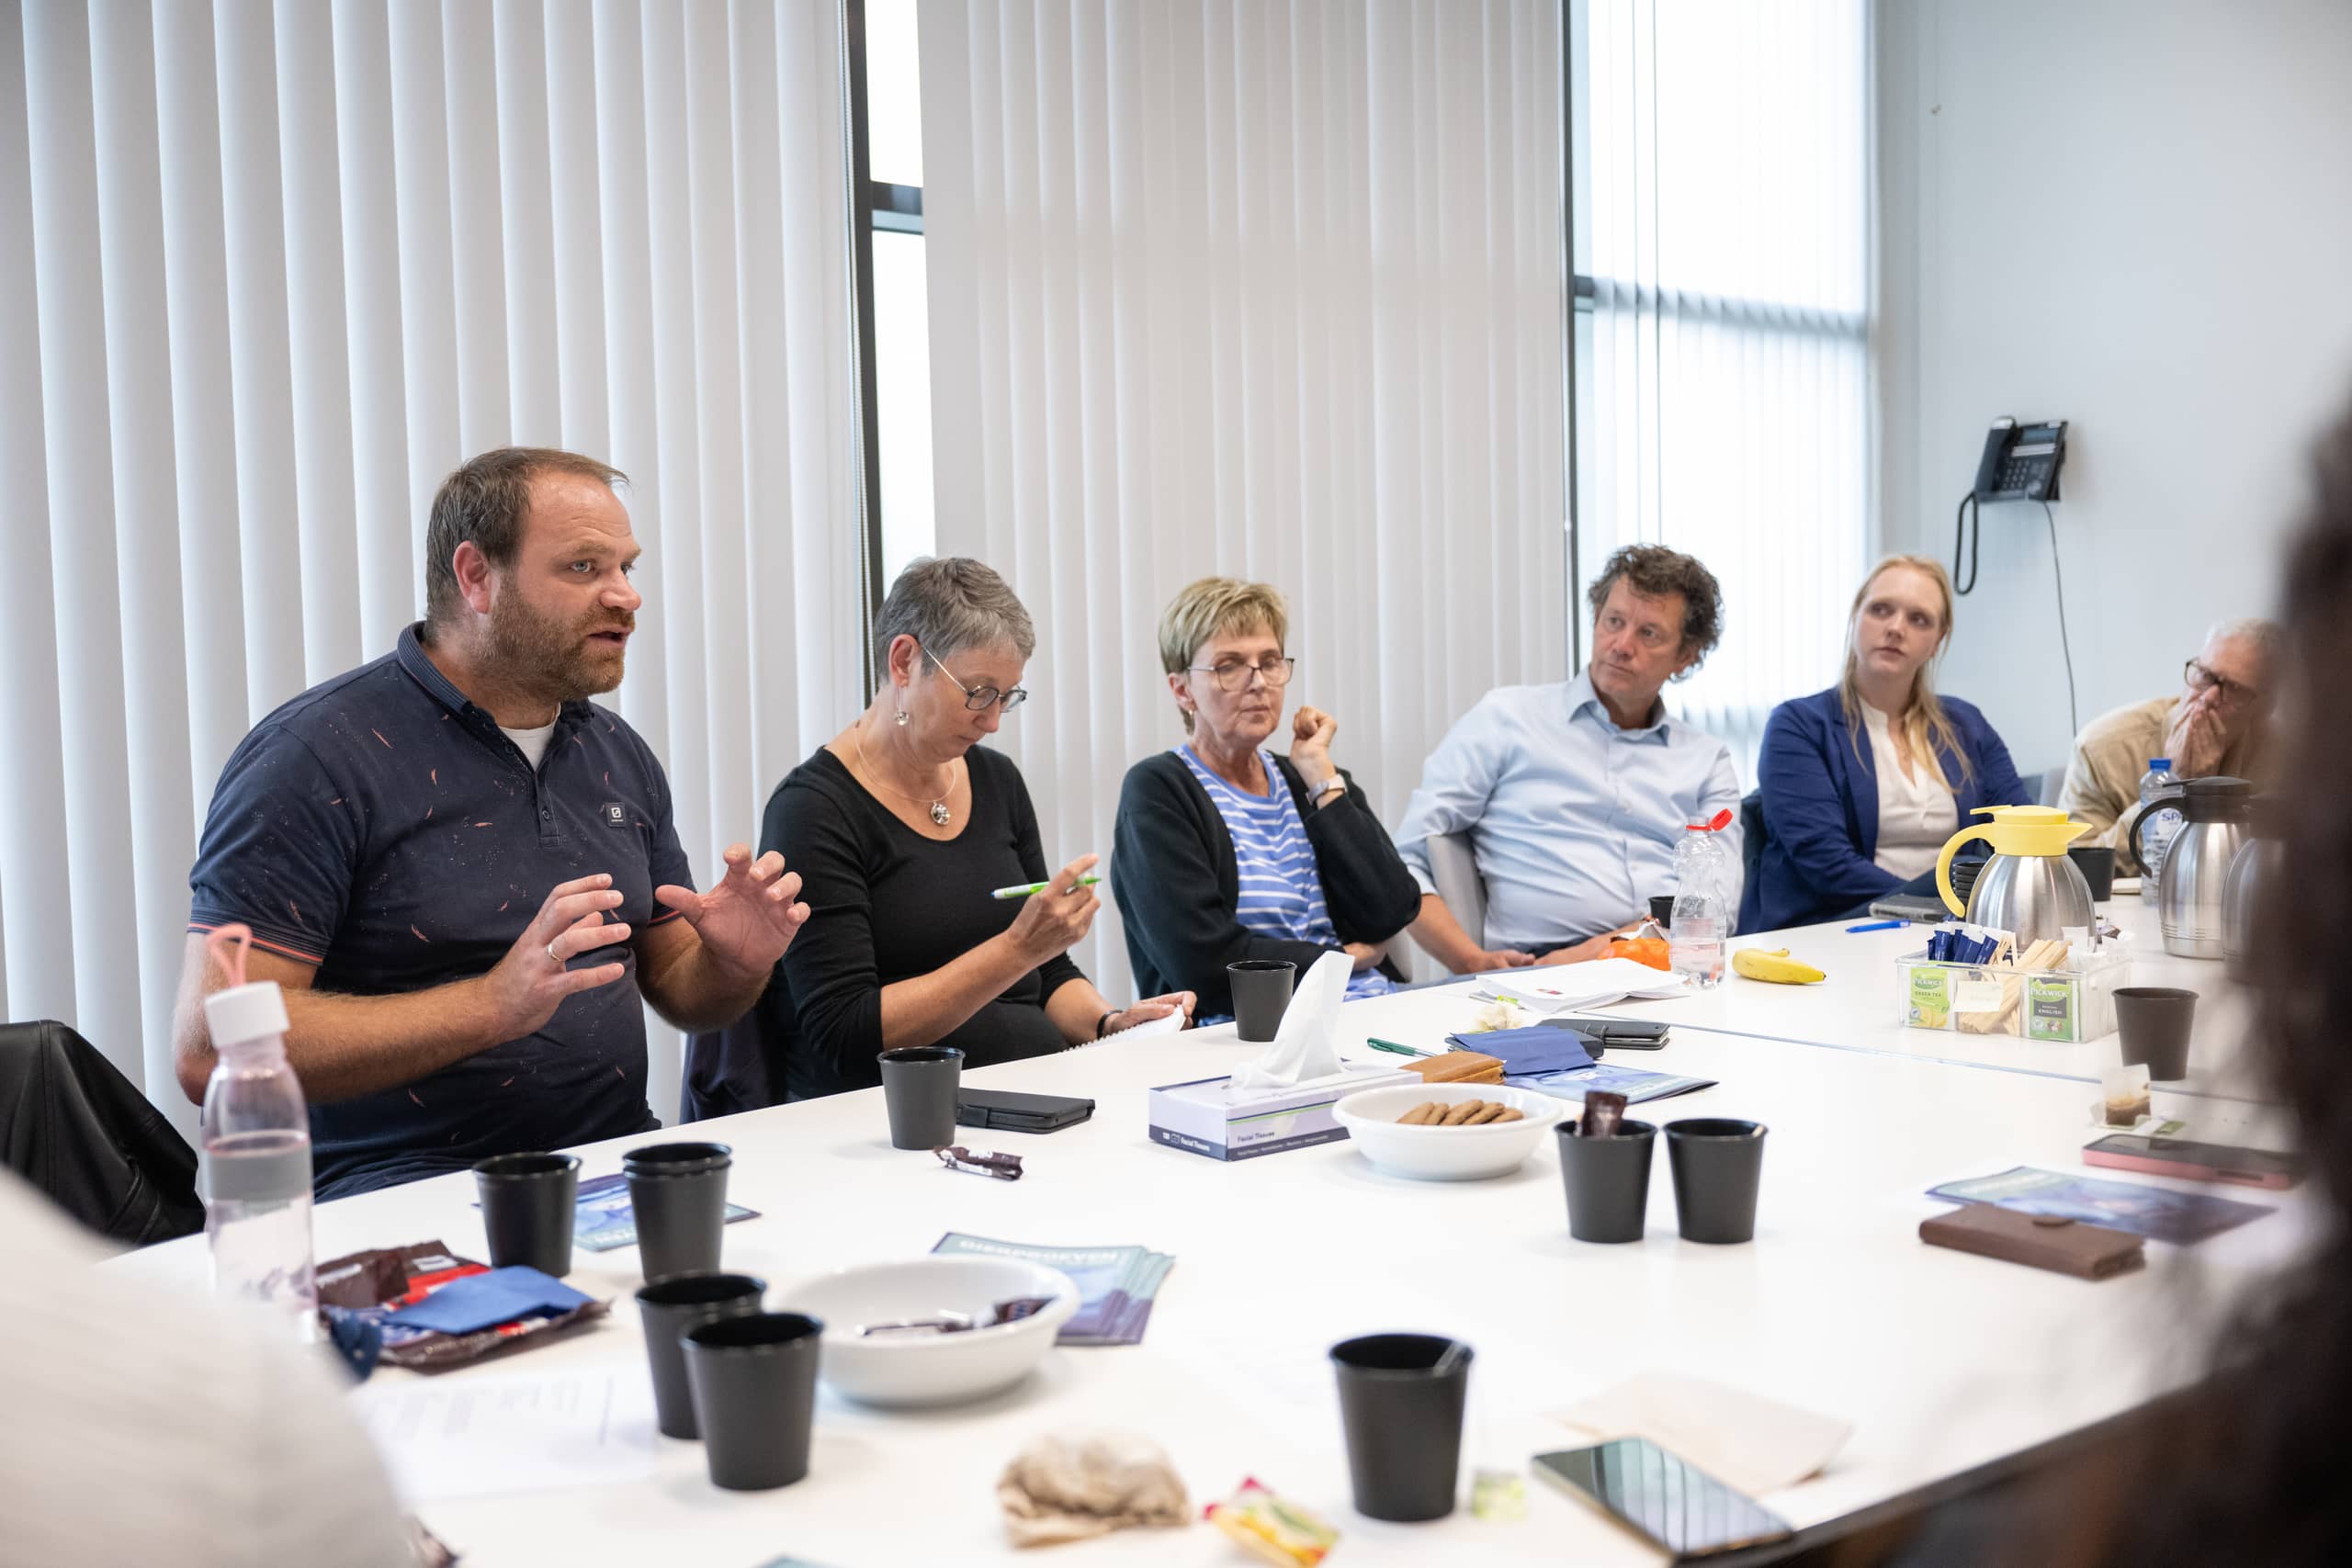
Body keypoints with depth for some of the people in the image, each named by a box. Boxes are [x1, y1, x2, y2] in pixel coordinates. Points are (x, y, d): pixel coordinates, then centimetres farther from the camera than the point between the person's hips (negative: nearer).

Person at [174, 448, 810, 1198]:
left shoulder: (618, 754, 15)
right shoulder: (318, 753, -8)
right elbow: (209, 1049, -16)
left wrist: (737, 966, -2)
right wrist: (493, 1005, -24)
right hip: (407, 1186, -6)